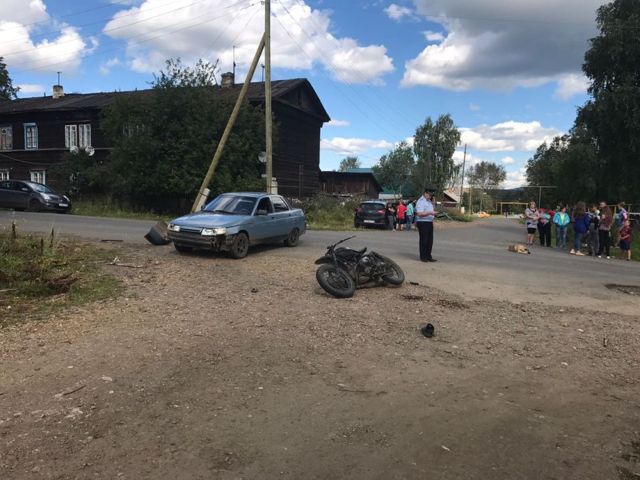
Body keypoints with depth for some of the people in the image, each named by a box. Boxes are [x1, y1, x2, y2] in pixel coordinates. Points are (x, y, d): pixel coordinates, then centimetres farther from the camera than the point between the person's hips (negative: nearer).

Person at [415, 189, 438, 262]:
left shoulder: (429, 201, 18)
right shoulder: (421, 201, -12)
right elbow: (420, 213, -21)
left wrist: (433, 213, 11)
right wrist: (430, 213, -26)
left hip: (430, 222, 9)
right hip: (423, 223, -9)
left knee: (430, 240, 9)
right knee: (424, 240, -4)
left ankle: (428, 256, 16)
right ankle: (423, 257, 4)